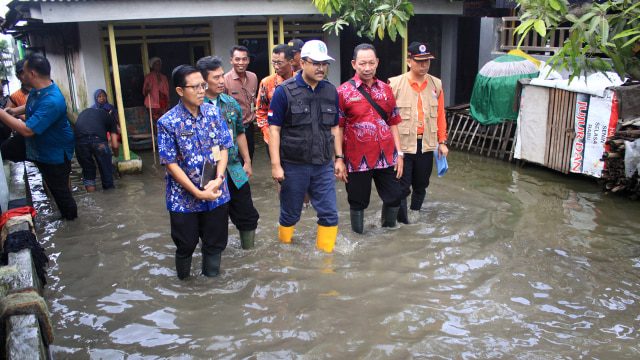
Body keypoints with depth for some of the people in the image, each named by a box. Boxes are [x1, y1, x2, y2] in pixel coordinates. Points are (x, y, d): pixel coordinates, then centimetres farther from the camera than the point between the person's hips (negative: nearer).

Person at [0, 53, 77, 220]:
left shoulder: (52, 102, -36)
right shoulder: (37, 90, -5)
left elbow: (27, 130, -37)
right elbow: (31, 106, 21)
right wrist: (13, 111, 2)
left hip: (54, 153, -10)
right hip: (34, 144, 10)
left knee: (59, 188, 3)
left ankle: (71, 218, 26)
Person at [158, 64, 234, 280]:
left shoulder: (213, 113, -1)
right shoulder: (167, 123, -13)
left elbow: (223, 148, 3)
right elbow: (170, 164, -13)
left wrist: (218, 178, -14)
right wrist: (198, 193, -17)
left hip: (216, 194, 3)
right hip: (184, 197, -3)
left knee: (215, 244, 14)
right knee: (185, 246, 13)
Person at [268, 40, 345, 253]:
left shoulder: (331, 91, 7)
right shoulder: (284, 91, -7)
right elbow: (274, 129, -8)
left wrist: (339, 158, 10)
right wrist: (275, 165, -13)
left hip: (324, 166, 4)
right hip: (293, 166, -3)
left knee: (329, 215, 3)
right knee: (290, 215, 10)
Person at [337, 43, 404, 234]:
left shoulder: (385, 89, 9)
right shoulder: (343, 92, -3)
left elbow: (393, 123, 12)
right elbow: (338, 128, -4)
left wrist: (399, 153, 7)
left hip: (387, 156, 4)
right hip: (358, 159, -3)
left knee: (394, 198, 9)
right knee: (358, 203, 8)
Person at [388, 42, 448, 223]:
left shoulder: (436, 84, 7)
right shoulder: (395, 84, -6)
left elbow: (440, 115, 13)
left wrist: (442, 141, 11)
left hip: (427, 145, 4)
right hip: (402, 145, -4)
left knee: (421, 186, 15)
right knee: (402, 188, -2)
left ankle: (415, 219, 33)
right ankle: (402, 223, 13)